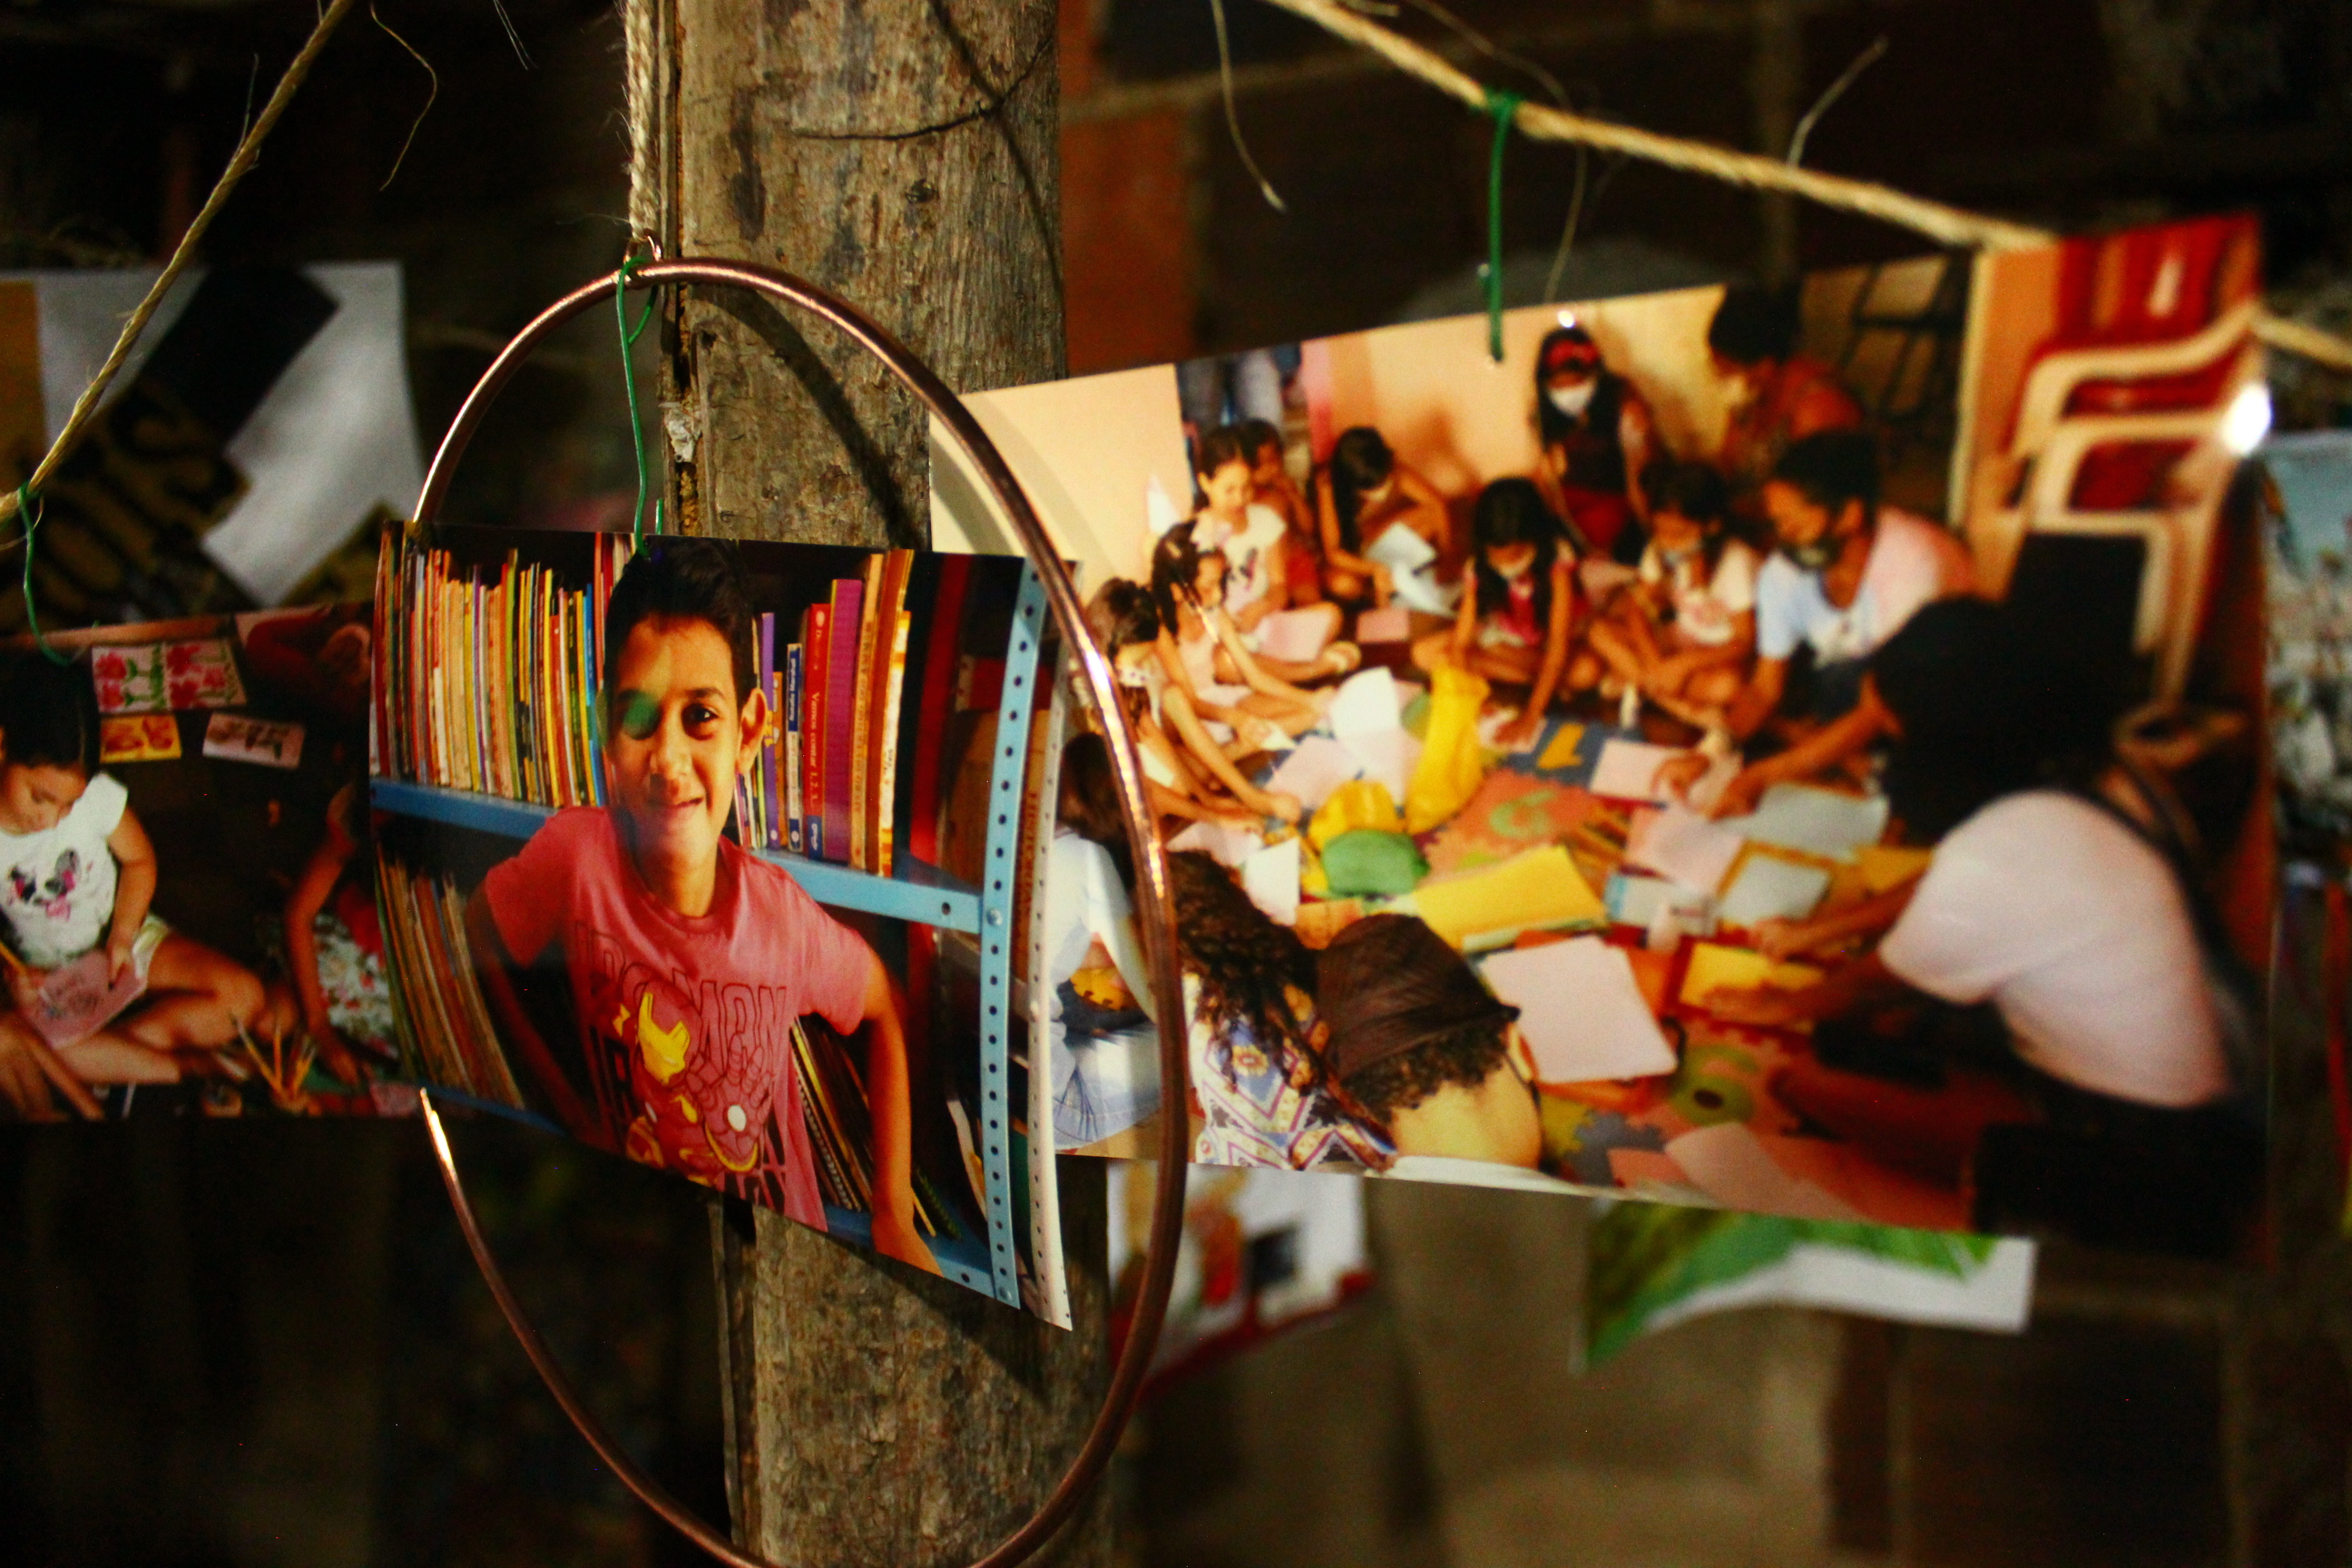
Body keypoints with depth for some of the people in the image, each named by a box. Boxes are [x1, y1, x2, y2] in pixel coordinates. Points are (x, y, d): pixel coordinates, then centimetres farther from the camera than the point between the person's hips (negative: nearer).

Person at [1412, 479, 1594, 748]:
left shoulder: (1556, 561, -30)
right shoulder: (1480, 567, -22)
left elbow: (1558, 645, -34)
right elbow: (1461, 642, -21)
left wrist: (1531, 715, -40)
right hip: (1500, 637, 5)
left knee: (1588, 670, -38)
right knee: (1424, 653, -21)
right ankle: (1539, 677, -19)